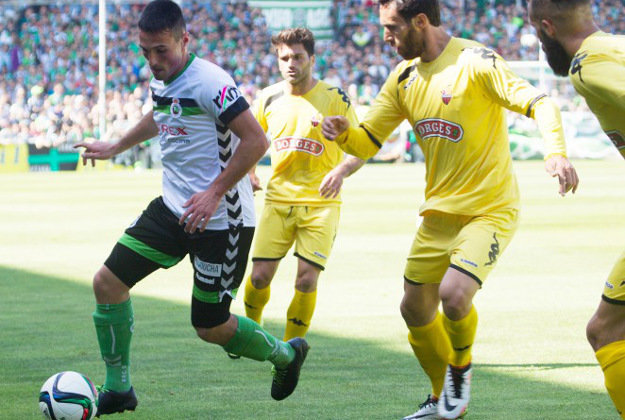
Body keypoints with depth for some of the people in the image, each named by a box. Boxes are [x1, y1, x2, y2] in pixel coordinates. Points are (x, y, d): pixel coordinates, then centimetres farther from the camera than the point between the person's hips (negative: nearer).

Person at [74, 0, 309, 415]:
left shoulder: (208, 81, -20)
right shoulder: (161, 83, 7)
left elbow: (256, 140, -23)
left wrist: (214, 193, -25)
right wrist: (116, 147, 41)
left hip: (222, 220, -8)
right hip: (173, 208, 8)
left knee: (210, 328, -1)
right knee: (108, 281, -1)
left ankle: (286, 353, 28)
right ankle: (118, 389, 11)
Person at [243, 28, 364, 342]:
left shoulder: (334, 98, -5)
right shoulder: (269, 98, 4)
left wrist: (341, 171, -25)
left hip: (320, 202, -2)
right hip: (278, 199, 2)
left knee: (306, 279, -12)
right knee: (260, 275, -6)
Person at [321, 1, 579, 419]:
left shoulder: (475, 62, -17)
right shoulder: (404, 76, 6)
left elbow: (539, 104, -23)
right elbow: (367, 141, 10)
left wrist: (556, 152, -41)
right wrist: (343, 133, -13)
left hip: (490, 209, -8)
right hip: (438, 212, 8)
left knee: (454, 294, -25)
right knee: (415, 308, 11)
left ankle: (461, 367, 7)